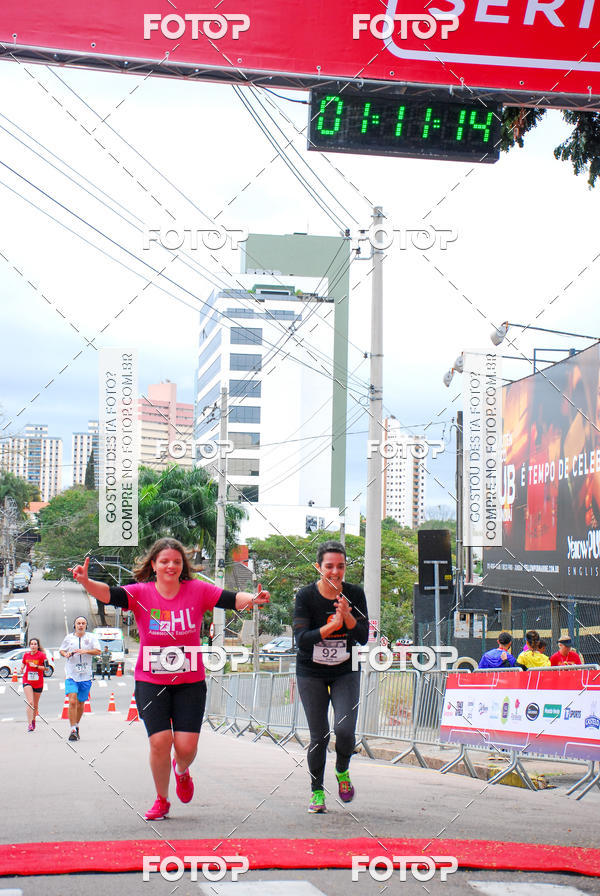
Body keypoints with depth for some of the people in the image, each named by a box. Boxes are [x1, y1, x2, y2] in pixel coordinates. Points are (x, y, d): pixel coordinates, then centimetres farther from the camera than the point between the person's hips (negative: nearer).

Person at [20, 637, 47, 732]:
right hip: (27, 681, 1)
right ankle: (29, 724, -17)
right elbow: (23, 664, 17)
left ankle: (33, 720, 36)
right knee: (30, 702, -15)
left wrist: (36, 666, -19)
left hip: (38, 682, 0)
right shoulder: (26, 655, 3)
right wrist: (21, 670, -3)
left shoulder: (41, 655, -6)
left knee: (35, 704, 11)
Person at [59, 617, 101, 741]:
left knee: (80, 704, 9)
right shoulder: (69, 638, 8)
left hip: (85, 675, 1)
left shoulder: (91, 637, 5)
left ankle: (76, 726, 30)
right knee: (72, 702, -15)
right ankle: (73, 730, -11)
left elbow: (98, 652, -4)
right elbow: (61, 650, 19)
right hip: (71, 675, -1)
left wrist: (85, 651, -19)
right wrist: (65, 654, -3)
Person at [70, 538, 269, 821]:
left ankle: (181, 771, 35)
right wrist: (86, 582, -39)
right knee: (160, 741, -10)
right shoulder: (141, 593, -4)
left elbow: (231, 599, -14)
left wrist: (253, 598, -35)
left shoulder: (197, 590, -3)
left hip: (190, 683, 1)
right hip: (151, 682, -1)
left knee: (187, 746, -5)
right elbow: (110, 595, -19)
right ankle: (161, 800, 16)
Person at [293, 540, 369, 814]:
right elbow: (301, 639, -18)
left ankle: (342, 771, 18)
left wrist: (347, 616, -23)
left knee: (345, 730, -14)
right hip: (311, 673, -1)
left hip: (346, 672, 1)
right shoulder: (305, 596, -12)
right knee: (319, 736, -1)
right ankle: (317, 792, 19)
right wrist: (331, 626, -30)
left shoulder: (355, 594, -5)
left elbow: (363, 637, -7)